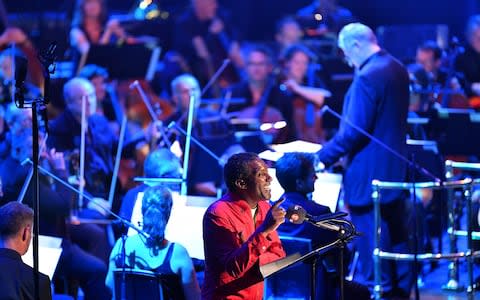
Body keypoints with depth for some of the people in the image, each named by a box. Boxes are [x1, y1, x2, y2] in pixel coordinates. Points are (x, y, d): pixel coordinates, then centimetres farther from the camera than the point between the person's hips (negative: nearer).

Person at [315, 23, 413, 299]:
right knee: (396, 238, 15)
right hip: (395, 169, 9)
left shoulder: (367, 76, -21)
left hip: (368, 174, -9)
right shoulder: (397, 69, 8)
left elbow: (354, 132, -22)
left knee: (370, 245, -2)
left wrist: (322, 157, -16)